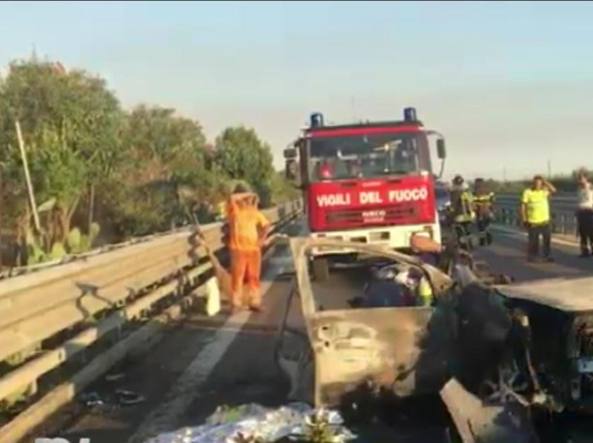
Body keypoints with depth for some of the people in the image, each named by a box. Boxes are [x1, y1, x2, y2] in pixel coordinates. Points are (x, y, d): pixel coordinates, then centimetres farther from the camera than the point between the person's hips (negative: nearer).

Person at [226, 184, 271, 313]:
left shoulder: (254, 211, 10)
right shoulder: (234, 209, -1)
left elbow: (266, 225, 19)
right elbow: (232, 198, -23)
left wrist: (262, 238, 6)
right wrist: (247, 195, -14)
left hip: (254, 249, 4)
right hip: (238, 249, -4)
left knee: (253, 277, 8)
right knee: (237, 277, -4)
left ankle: (254, 302, 17)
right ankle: (236, 304, 1)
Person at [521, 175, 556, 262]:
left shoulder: (544, 191, 5)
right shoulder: (527, 192, -3)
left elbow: (553, 190, -13)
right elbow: (523, 206, -2)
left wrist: (545, 181, -13)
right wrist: (524, 219, -7)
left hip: (544, 220, 3)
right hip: (532, 222, -3)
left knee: (547, 239, 1)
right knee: (533, 240, 3)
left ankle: (547, 256, 7)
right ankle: (531, 256, 15)